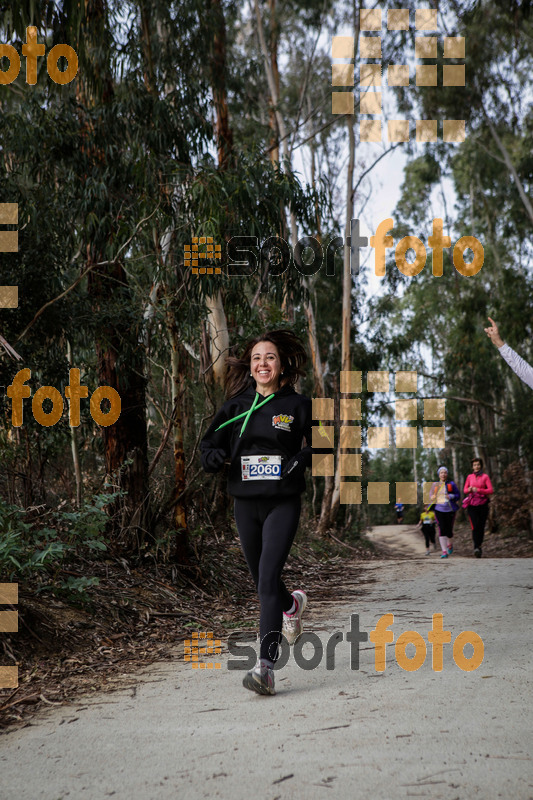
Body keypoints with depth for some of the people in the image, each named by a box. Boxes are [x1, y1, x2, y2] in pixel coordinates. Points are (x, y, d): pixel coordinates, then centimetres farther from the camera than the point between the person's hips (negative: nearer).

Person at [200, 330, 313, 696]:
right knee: (262, 581, 17)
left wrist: (303, 457, -14)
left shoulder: (298, 405, -1)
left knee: (268, 579, -17)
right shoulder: (237, 405, 6)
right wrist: (213, 456, -10)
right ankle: (293, 604, 53)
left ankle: (265, 667, -17)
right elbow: (210, 442, 13)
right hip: (246, 503, 4)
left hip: (283, 503, -4)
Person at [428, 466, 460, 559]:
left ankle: (449, 544, 35)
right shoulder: (435, 484, 10)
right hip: (439, 510, 1)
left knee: (449, 530, 0)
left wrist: (451, 496, -14)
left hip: (450, 510, -1)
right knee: (442, 529, -12)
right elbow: (431, 495, 20)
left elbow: (458, 495, 6)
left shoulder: (451, 484, 4)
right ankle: (444, 552, -12)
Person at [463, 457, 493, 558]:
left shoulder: (485, 476, 3)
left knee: (481, 526, 0)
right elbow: (465, 490, 16)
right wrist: (469, 490, -7)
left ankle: (479, 546, 16)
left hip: (483, 504, -1)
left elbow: (491, 490, -3)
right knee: (475, 526, -13)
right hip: (472, 504, 1)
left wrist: (478, 490, -14)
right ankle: (476, 547, -17)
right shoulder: (469, 477, 12)